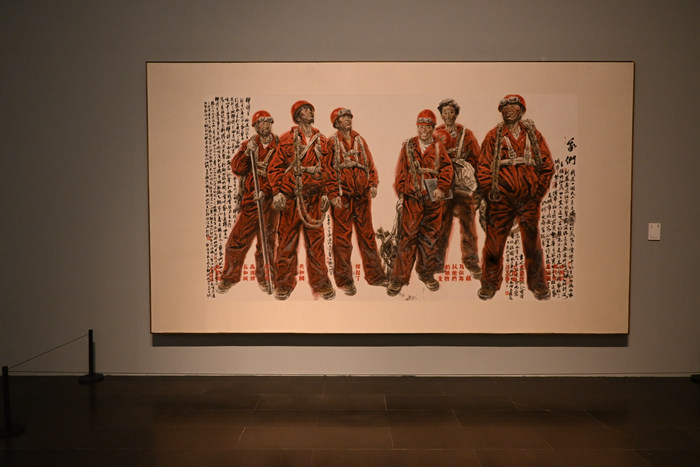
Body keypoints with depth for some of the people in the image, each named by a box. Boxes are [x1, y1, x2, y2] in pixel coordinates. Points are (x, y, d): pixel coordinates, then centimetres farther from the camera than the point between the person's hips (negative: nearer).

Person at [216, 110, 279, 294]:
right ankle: (229, 277, 14)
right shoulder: (249, 145, 11)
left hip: (269, 198, -1)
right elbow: (236, 169, 2)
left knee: (267, 240, 5)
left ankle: (263, 277, 21)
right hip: (250, 198, 2)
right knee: (239, 237, 0)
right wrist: (247, 152, -13)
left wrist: (265, 190, -15)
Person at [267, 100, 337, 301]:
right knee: (287, 241, 3)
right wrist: (277, 192, -8)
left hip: (314, 198, 2)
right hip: (290, 197, -2)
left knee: (316, 240, 5)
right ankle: (284, 285, 14)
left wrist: (329, 193, 7)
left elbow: (327, 169, 14)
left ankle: (321, 283, 16)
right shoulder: (287, 139, 3)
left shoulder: (321, 140, 10)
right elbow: (274, 167, 1)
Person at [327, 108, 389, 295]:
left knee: (367, 234, 10)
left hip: (362, 194, 5)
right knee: (342, 236, -2)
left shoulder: (360, 140, 15)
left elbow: (370, 162, 15)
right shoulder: (332, 142, 2)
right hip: (342, 195, -4)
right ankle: (344, 280, 6)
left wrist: (373, 183, 0)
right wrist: (334, 195, -11)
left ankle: (374, 275, 19)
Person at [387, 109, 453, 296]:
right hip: (412, 198, -2)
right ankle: (399, 278, 0)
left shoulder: (438, 147, 9)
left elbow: (447, 169, 5)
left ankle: (426, 273, 25)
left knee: (429, 237, 10)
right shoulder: (408, 146, 7)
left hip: (433, 199, 2)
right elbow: (401, 172, 8)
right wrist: (401, 194, 2)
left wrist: (441, 188, -10)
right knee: (408, 236, -6)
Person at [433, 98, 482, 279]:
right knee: (441, 224, 2)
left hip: (463, 186, 0)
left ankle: (472, 264, 8)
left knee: (467, 224, 0)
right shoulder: (435, 135, 11)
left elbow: (476, 160, 8)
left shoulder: (466, 134, 10)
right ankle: (437, 262, 10)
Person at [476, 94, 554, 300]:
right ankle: (490, 284, 15)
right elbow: (483, 168, 3)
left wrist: (539, 191, 2)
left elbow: (547, 165, 10)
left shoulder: (533, 134, 9)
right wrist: (491, 192, -5)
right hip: (501, 200, -1)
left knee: (532, 242, 8)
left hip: (529, 200, 1)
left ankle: (538, 284, 23)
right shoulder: (493, 136, 5)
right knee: (494, 242, 1)